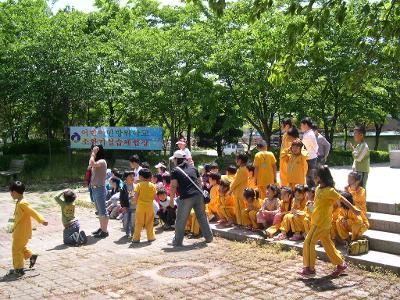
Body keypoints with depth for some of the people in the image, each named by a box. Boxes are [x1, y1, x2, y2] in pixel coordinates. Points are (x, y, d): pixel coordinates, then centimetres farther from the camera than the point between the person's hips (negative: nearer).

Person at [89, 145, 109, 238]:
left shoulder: (102, 161, -16)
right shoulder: (97, 162, 13)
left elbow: (91, 164, -32)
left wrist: (93, 153, -23)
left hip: (100, 189, -10)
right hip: (95, 188, 10)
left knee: (102, 211, -3)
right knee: (99, 211, 17)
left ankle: (105, 231, 2)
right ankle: (101, 228, 28)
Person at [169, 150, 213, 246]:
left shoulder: (175, 171, 0)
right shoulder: (193, 168, 17)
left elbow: (173, 186, -7)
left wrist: (171, 199, 0)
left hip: (186, 198, -5)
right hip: (198, 195, 5)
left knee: (181, 220, 5)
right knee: (202, 217, 15)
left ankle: (177, 241, 10)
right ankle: (209, 237, 21)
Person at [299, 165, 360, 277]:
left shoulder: (329, 191, -18)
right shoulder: (318, 189, 8)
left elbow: (342, 199, -10)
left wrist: (354, 209, -4)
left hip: (322, 222, -9)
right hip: (318, 221, 9)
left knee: (309, 242, -6)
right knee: (327, 243, 16)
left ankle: (309, 268, 3)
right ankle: (341, 264, 27)